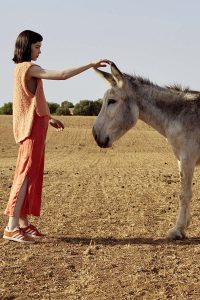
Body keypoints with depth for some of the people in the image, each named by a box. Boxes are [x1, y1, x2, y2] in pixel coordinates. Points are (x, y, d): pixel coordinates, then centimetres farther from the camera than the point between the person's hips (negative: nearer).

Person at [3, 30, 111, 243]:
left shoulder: (22, 68, 17)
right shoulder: (28, 68, -13)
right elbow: (62, 75, -24)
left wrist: (48, 118, 19)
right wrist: (91, 65, -21)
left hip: (34, 126, 10)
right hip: (32, 128, -10)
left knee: (32, 175, 11)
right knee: (27, 174, -10)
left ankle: (23, 223, 15)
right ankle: (12, 227, -10)